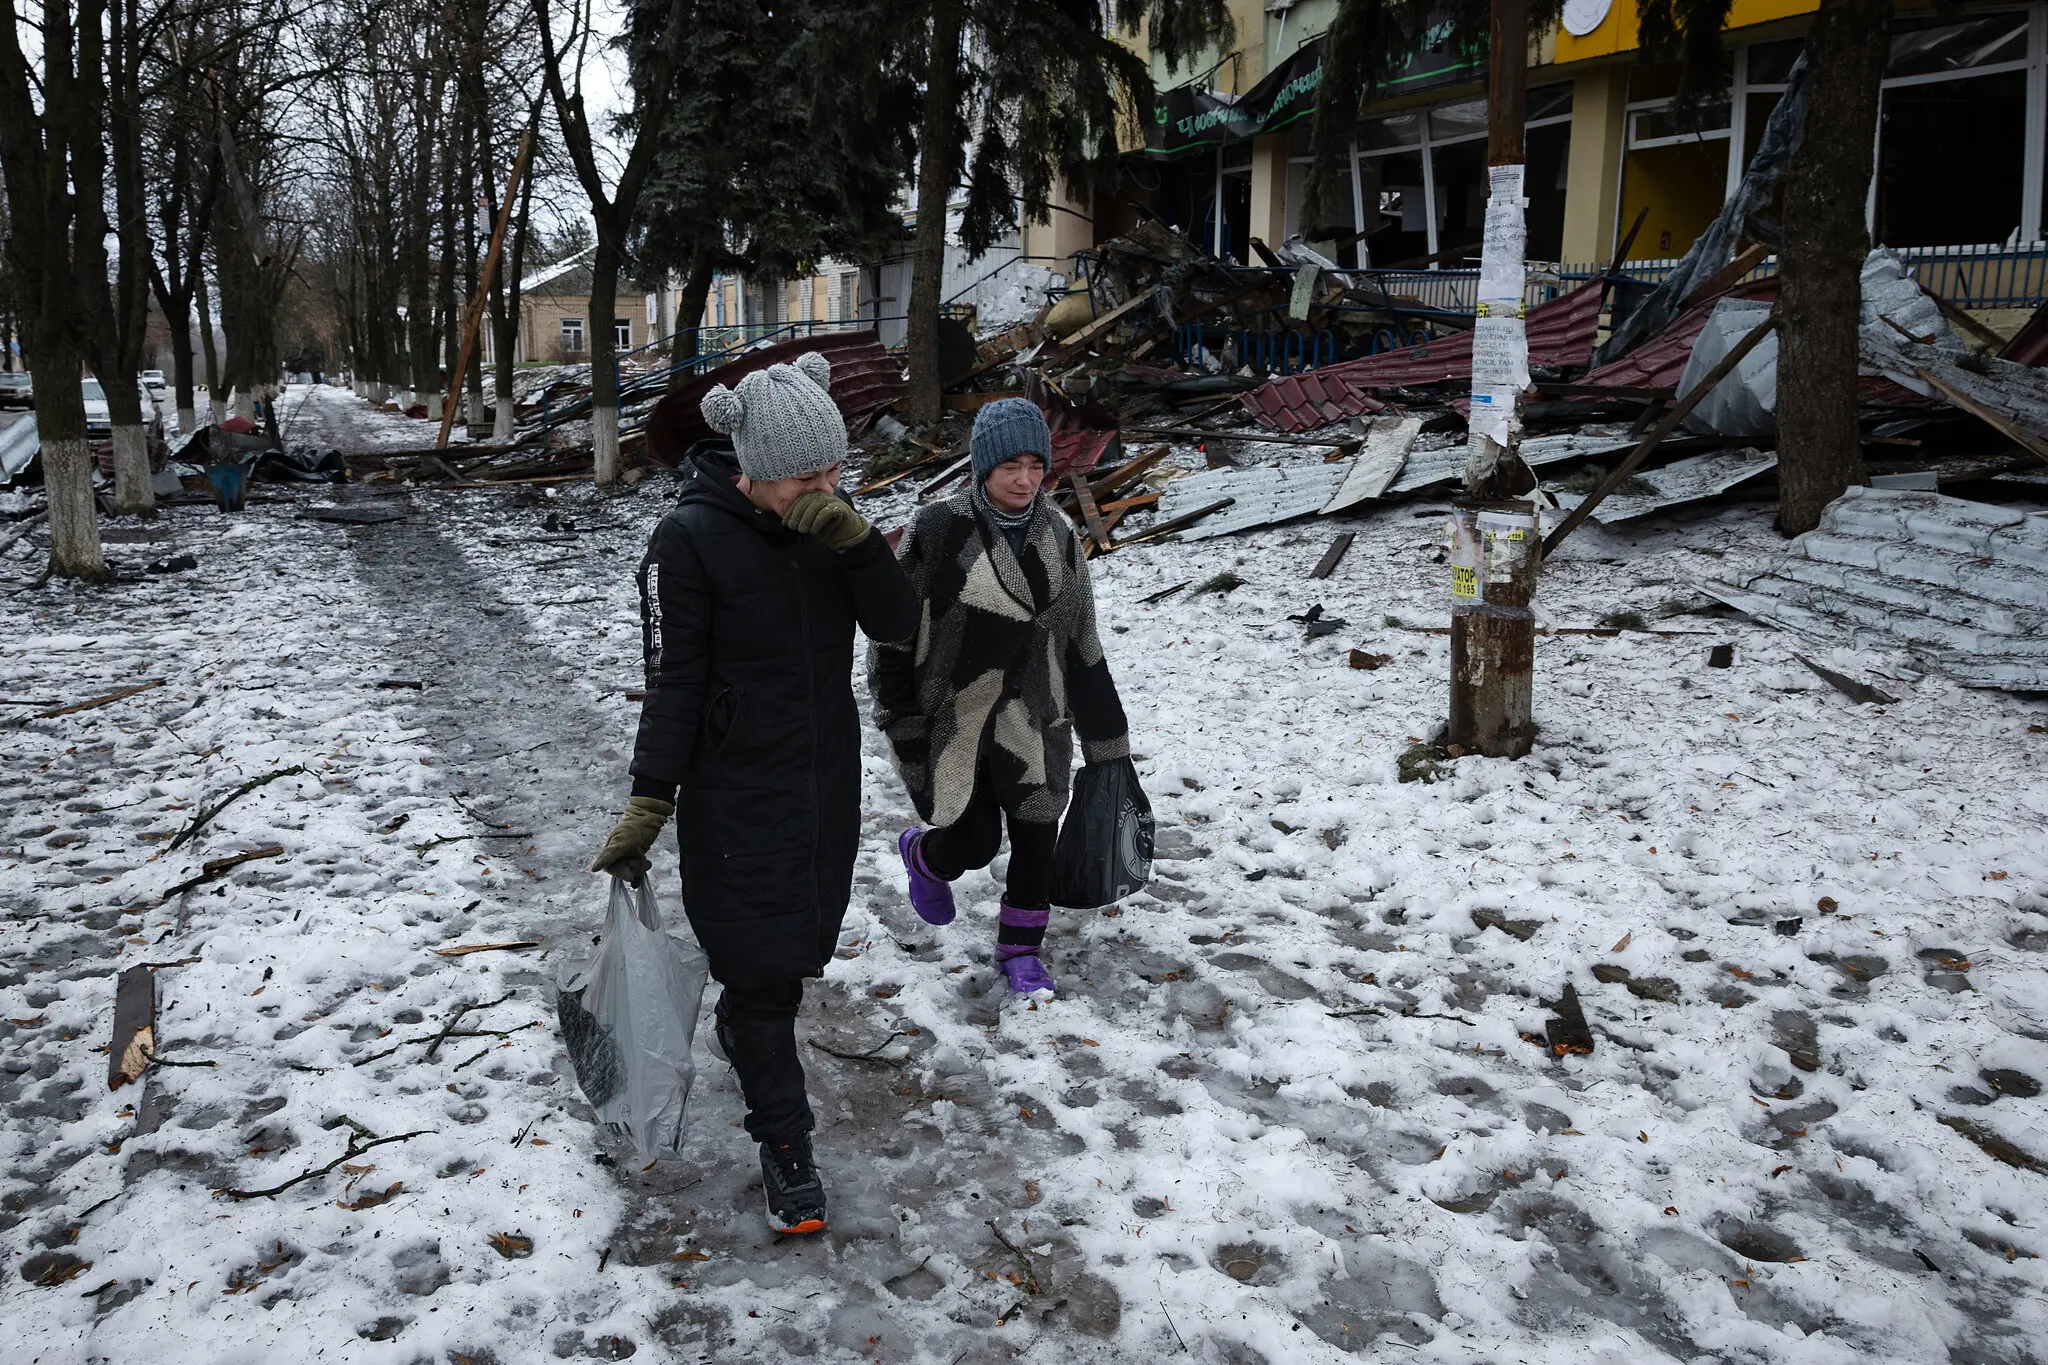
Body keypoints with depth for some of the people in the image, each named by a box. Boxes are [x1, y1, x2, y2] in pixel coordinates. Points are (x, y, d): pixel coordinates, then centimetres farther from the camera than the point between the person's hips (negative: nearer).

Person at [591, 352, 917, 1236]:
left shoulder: (827, 522, -2)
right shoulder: (690, 540, -17)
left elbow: (898, 625, -10)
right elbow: (673, 681, -15)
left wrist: (853, 540, -24)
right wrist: (649, 802, -16)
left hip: (828, 781, 6)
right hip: (736, 791, -5)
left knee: (804, 941, 19)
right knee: (761, 959, -1)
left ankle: (742, 1026, 50)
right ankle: (783, 1141, 16)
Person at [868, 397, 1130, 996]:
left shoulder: (1058, 535, 1)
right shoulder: (939, 529, -14)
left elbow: (1081, 644, 7)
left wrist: (1106, 742, 9)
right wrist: (902, 722, -8)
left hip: (1033, 722, 4)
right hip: (952, 722, -4)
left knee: (1036, 839, 8)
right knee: (974, 840, 2)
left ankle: (1020, 948, 33)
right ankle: (923, 857, 39)